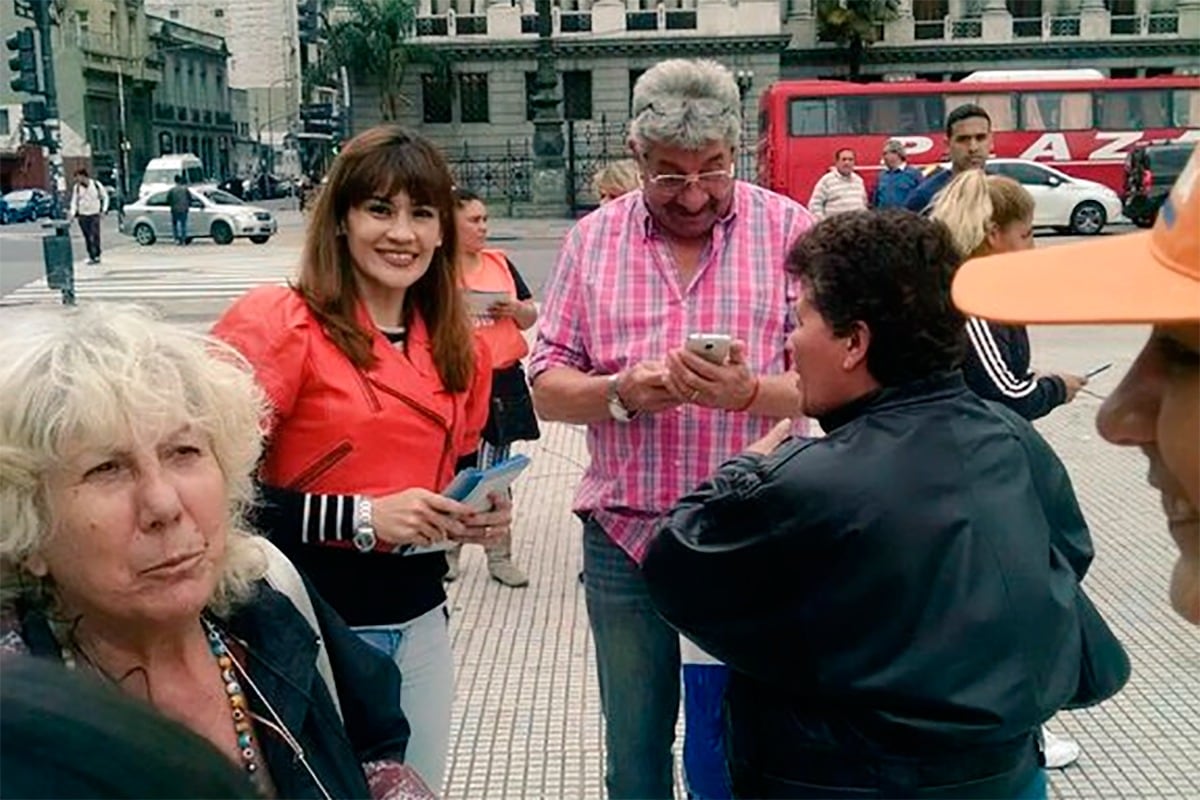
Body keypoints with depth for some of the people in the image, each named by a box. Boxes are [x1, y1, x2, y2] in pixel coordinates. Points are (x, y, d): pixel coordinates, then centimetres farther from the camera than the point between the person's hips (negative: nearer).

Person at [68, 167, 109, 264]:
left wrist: (104, 210, -1)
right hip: (82, 215, 2)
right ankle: (91, 256, 8)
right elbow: (74, 201, 5)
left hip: (94, 215, -2)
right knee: (87, 237, 2)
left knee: (95, 236, -9)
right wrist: (72, 213, -10)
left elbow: (105, 197, 7)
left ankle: (96, 256, 1)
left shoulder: (96, 185, -4)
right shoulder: (76, 188, 2)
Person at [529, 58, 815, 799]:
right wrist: (621, 392, -18)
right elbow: (546, 388, 2)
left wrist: (748, 392, -26)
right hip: (624, 538, 2)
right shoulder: (594, 237, 3)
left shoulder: (790, 229, -3)